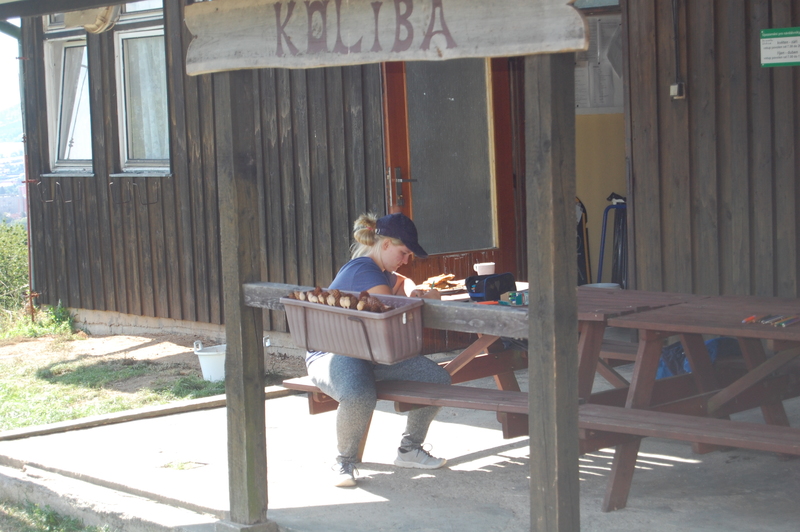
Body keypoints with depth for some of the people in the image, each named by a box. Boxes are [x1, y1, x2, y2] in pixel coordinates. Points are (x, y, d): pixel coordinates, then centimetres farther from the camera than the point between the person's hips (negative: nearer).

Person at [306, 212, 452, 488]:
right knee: (359, 397, -43)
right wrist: (427, 298, -8)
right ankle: (344, 462, -15)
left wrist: (413, 292, 7)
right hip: (333, 354, -10)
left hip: (373, 355, 10)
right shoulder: (363, 271, -17)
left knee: (438, 379, -6)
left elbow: (402, 282, 32)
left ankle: (409, 449, 11)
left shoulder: (380, 272, 14)